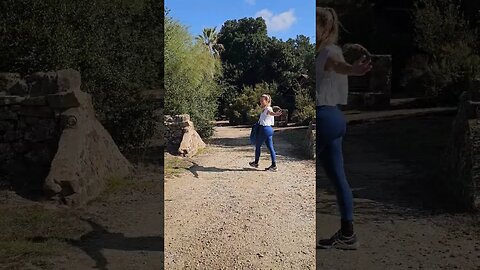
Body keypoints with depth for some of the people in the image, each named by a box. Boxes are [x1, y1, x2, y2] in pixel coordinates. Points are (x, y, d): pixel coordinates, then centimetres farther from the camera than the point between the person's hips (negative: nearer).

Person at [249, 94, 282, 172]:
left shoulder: (268, 109, -16)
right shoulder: (264, 109, 14)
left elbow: (271, 113, -41)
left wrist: (276, 114, -59)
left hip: (264, 129, -10)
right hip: (269, 129, 10)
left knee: (258, 145, 8)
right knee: (270, 147, 3)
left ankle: (256, 162, 24)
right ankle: (274, 165, 0)